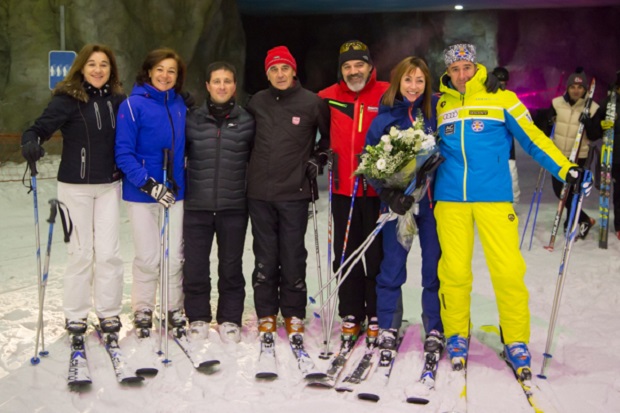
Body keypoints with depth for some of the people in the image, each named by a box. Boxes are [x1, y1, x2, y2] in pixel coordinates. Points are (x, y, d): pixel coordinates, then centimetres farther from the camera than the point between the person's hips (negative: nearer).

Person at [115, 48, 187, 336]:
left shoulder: (180, 105, 5)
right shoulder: (133, 105, -9)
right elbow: (124, 153, -12)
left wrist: (184, 183, 10)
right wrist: (149, 184, -20)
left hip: (174, 191, 4)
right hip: (141, 193, -4)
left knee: (175, 256, 8)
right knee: (148, 257, 2)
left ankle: (174, 309, 23)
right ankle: (142, 311, 20)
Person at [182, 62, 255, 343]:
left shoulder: (247, 122, 3)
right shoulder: (192, 120, 3)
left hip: (234, 207, 0)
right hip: (197, 206, 1)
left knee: (231, 266, 8)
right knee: (195, 266, 5)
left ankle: (230, 319, 23)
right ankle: (198, 317, 22)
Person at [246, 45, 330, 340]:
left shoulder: (312, 103, -2)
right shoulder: (257, 102, 6)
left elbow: (330, 135, 12)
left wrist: (318, 158, 2)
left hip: (294, 192, -2)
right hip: (259, 192, 3)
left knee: (293, 256, 3)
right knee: (265, 257, 8)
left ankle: (294, 315, 16)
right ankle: (266, 313, 19)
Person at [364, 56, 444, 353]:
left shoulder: (437, 110, 0)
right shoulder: (384, 119, -1)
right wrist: (389, 195, -12)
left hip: (433, 198, 1)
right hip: (398, 202, 0)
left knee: (435, 265, 4)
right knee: (392, 265, 5)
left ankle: (435, 329, 18)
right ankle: (387, 327, 19)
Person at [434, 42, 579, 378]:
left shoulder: (501, 99, 1)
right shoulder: (440, 105, 11)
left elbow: (532, 138, 0)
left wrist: (565, 168, -10)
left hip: (494, 197, -2)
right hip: (450, 199, 2)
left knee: (508, 270, -6)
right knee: (454, 271, 3)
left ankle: (516, 341, 11)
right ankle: (456, 335, 22)